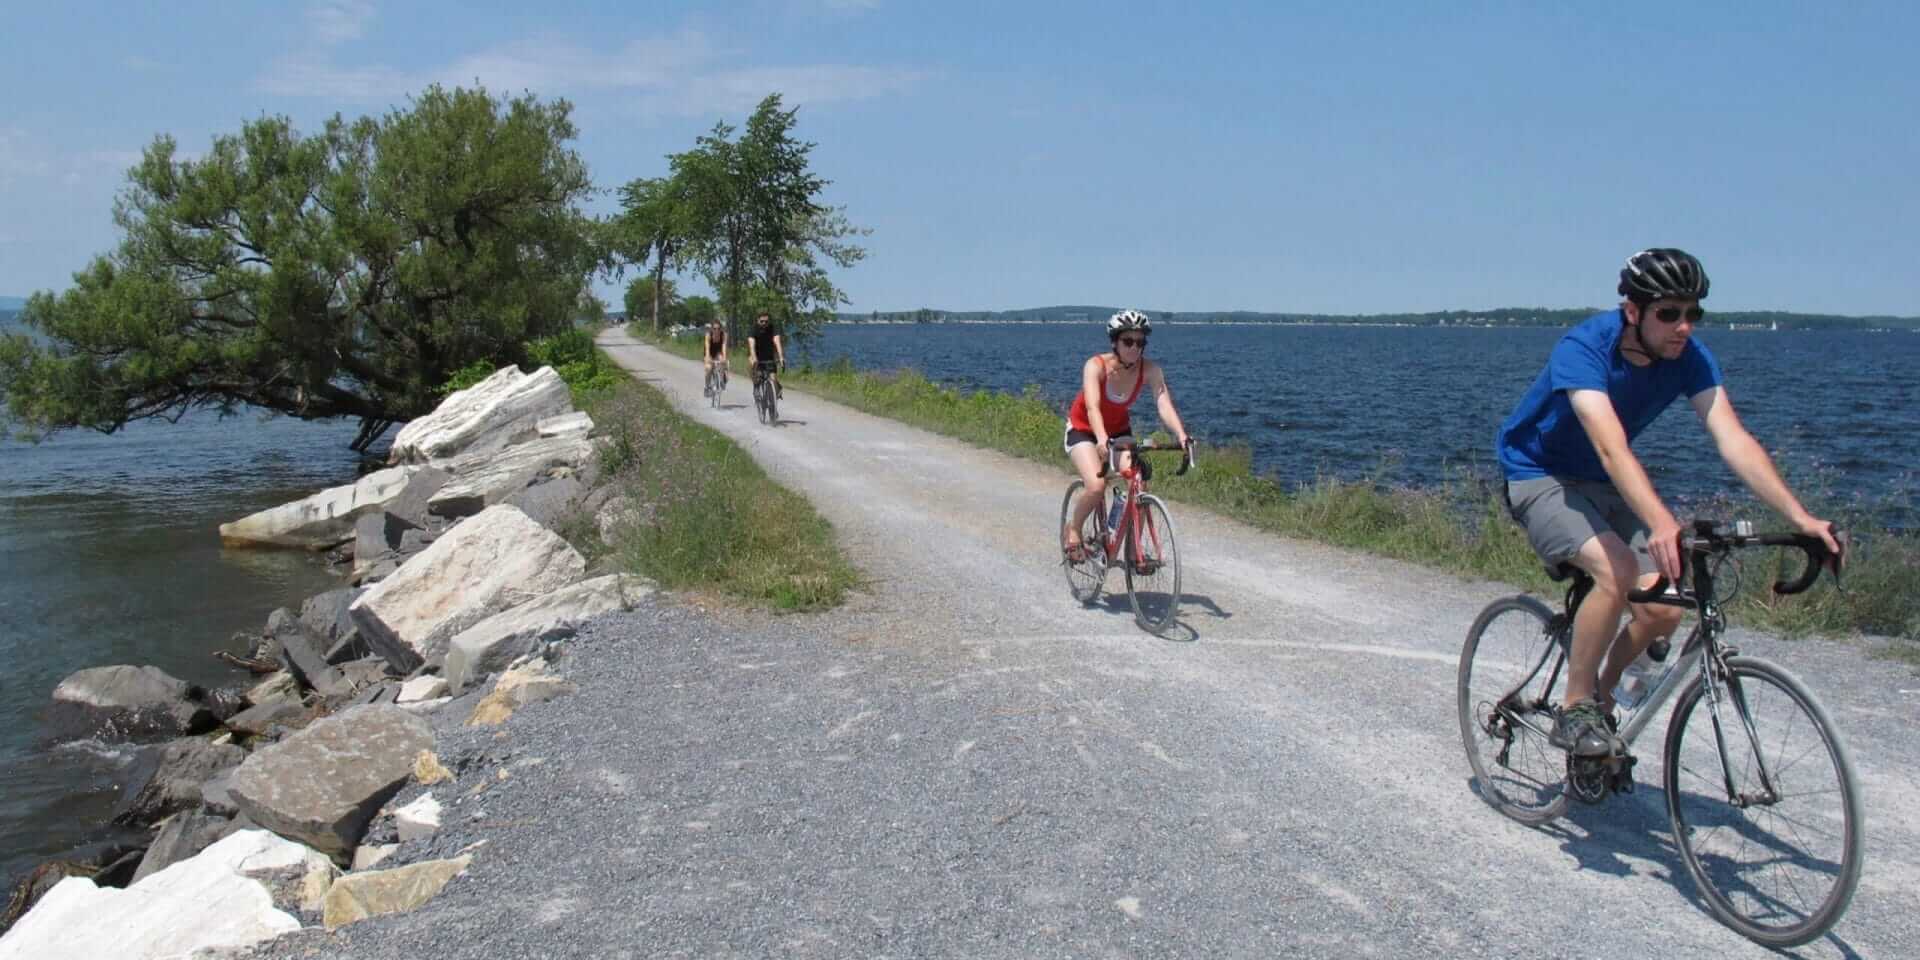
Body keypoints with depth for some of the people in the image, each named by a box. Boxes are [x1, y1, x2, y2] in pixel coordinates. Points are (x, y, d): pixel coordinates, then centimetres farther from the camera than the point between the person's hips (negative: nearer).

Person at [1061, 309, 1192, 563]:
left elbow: (1165, 405, -30)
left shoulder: (1150, 370, -20)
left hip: (1119, 430, 4)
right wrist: (1102, 440, -59)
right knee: (1097, 486, -25)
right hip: (1083, 430, -4)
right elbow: (1092, 407, -42)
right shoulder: (1095, 366, -29)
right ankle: (1072, 531, 2)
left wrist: (1182, 435, -48)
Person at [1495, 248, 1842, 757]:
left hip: (1603, 485, 6)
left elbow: (1733, 439, -21)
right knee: (1617, 570, -31)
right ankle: (1574, 711, -14)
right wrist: (1661, 524, -58)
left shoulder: (1689, 358, -12)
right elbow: (1611, 447, -43)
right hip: (1537, 475, -6)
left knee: (1664, 609, -10)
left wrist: (1800, 517, -34)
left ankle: (1600, 697, 17)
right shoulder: (1583, 348, -30)